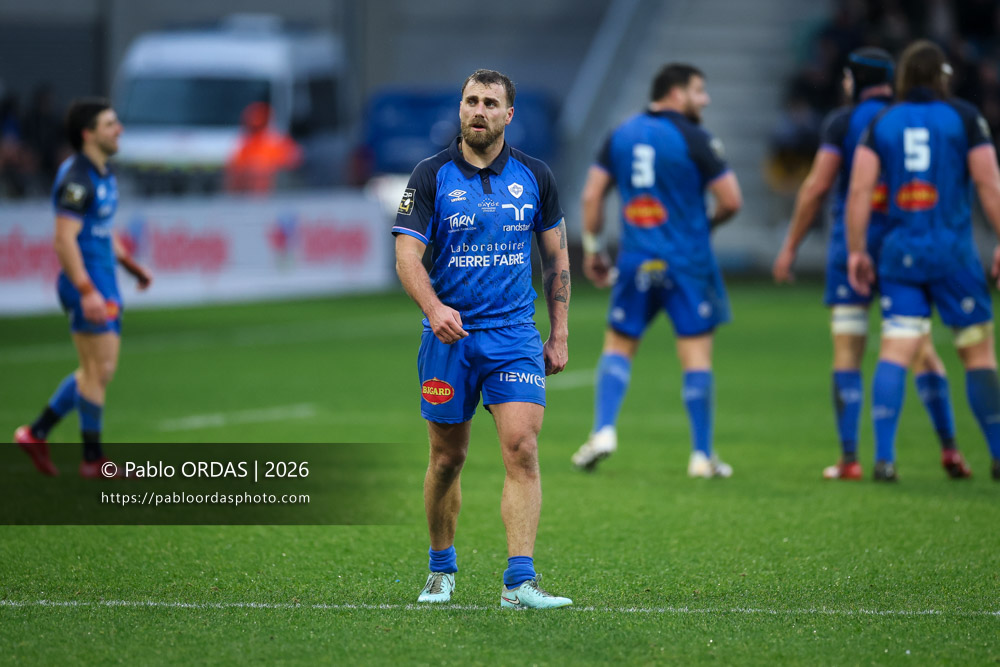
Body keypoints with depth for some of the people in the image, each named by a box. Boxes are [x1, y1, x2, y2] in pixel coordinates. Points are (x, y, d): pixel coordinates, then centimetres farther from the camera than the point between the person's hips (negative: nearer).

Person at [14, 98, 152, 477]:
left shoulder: (102, 173, 14)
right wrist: (87, 292, -27)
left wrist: (131, 266, 19)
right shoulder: (77, 179, -17)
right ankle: (93, 460, 4)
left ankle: (36, 434, 19)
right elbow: (64, 239, -22)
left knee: (97, 371, 14)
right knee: (99, 370, -4)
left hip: (102, 284, 10)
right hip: (87, 285, -10)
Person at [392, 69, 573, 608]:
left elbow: (556, 256, 13)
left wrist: (559, 335, 10)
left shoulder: (534, 176, 5)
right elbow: (407, 255, -8)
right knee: (447, 458, 8)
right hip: (448, 335, 0)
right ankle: (442, 569, 29)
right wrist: (433, 307, -26)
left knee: (522, 448, -15)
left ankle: (519, 581, -19)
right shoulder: (431, 175, -2)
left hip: (514, 334, 1)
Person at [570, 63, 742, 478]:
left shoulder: (620, 135, 7)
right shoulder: (693, 139, -7)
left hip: (635, 260, 4)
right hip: (687, 264, -4)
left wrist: (591, 247, 15)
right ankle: (702, 455, 1)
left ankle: (604, 431, -2)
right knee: (696, 353, 1)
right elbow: (732, 201, -9)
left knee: (618, 345, 15)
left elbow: (591, 195, 6)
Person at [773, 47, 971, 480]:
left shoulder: (843, 122, -3)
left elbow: (817, 187, -7)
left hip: (854, 245, -3)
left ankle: (849, 459, -4)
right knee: (921, 349, 9)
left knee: (847, 352, 1)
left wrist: (790, 246, -1)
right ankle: (949, 448, 0)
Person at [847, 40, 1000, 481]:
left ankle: (884, 457, -11)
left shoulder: (881, 123, 7)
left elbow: (859, 188, 1)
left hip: (900, 253, 3)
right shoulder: (963, 118, 0)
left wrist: (856, 250, 5)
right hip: (952, 249, -3)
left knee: (896, 350, 0)